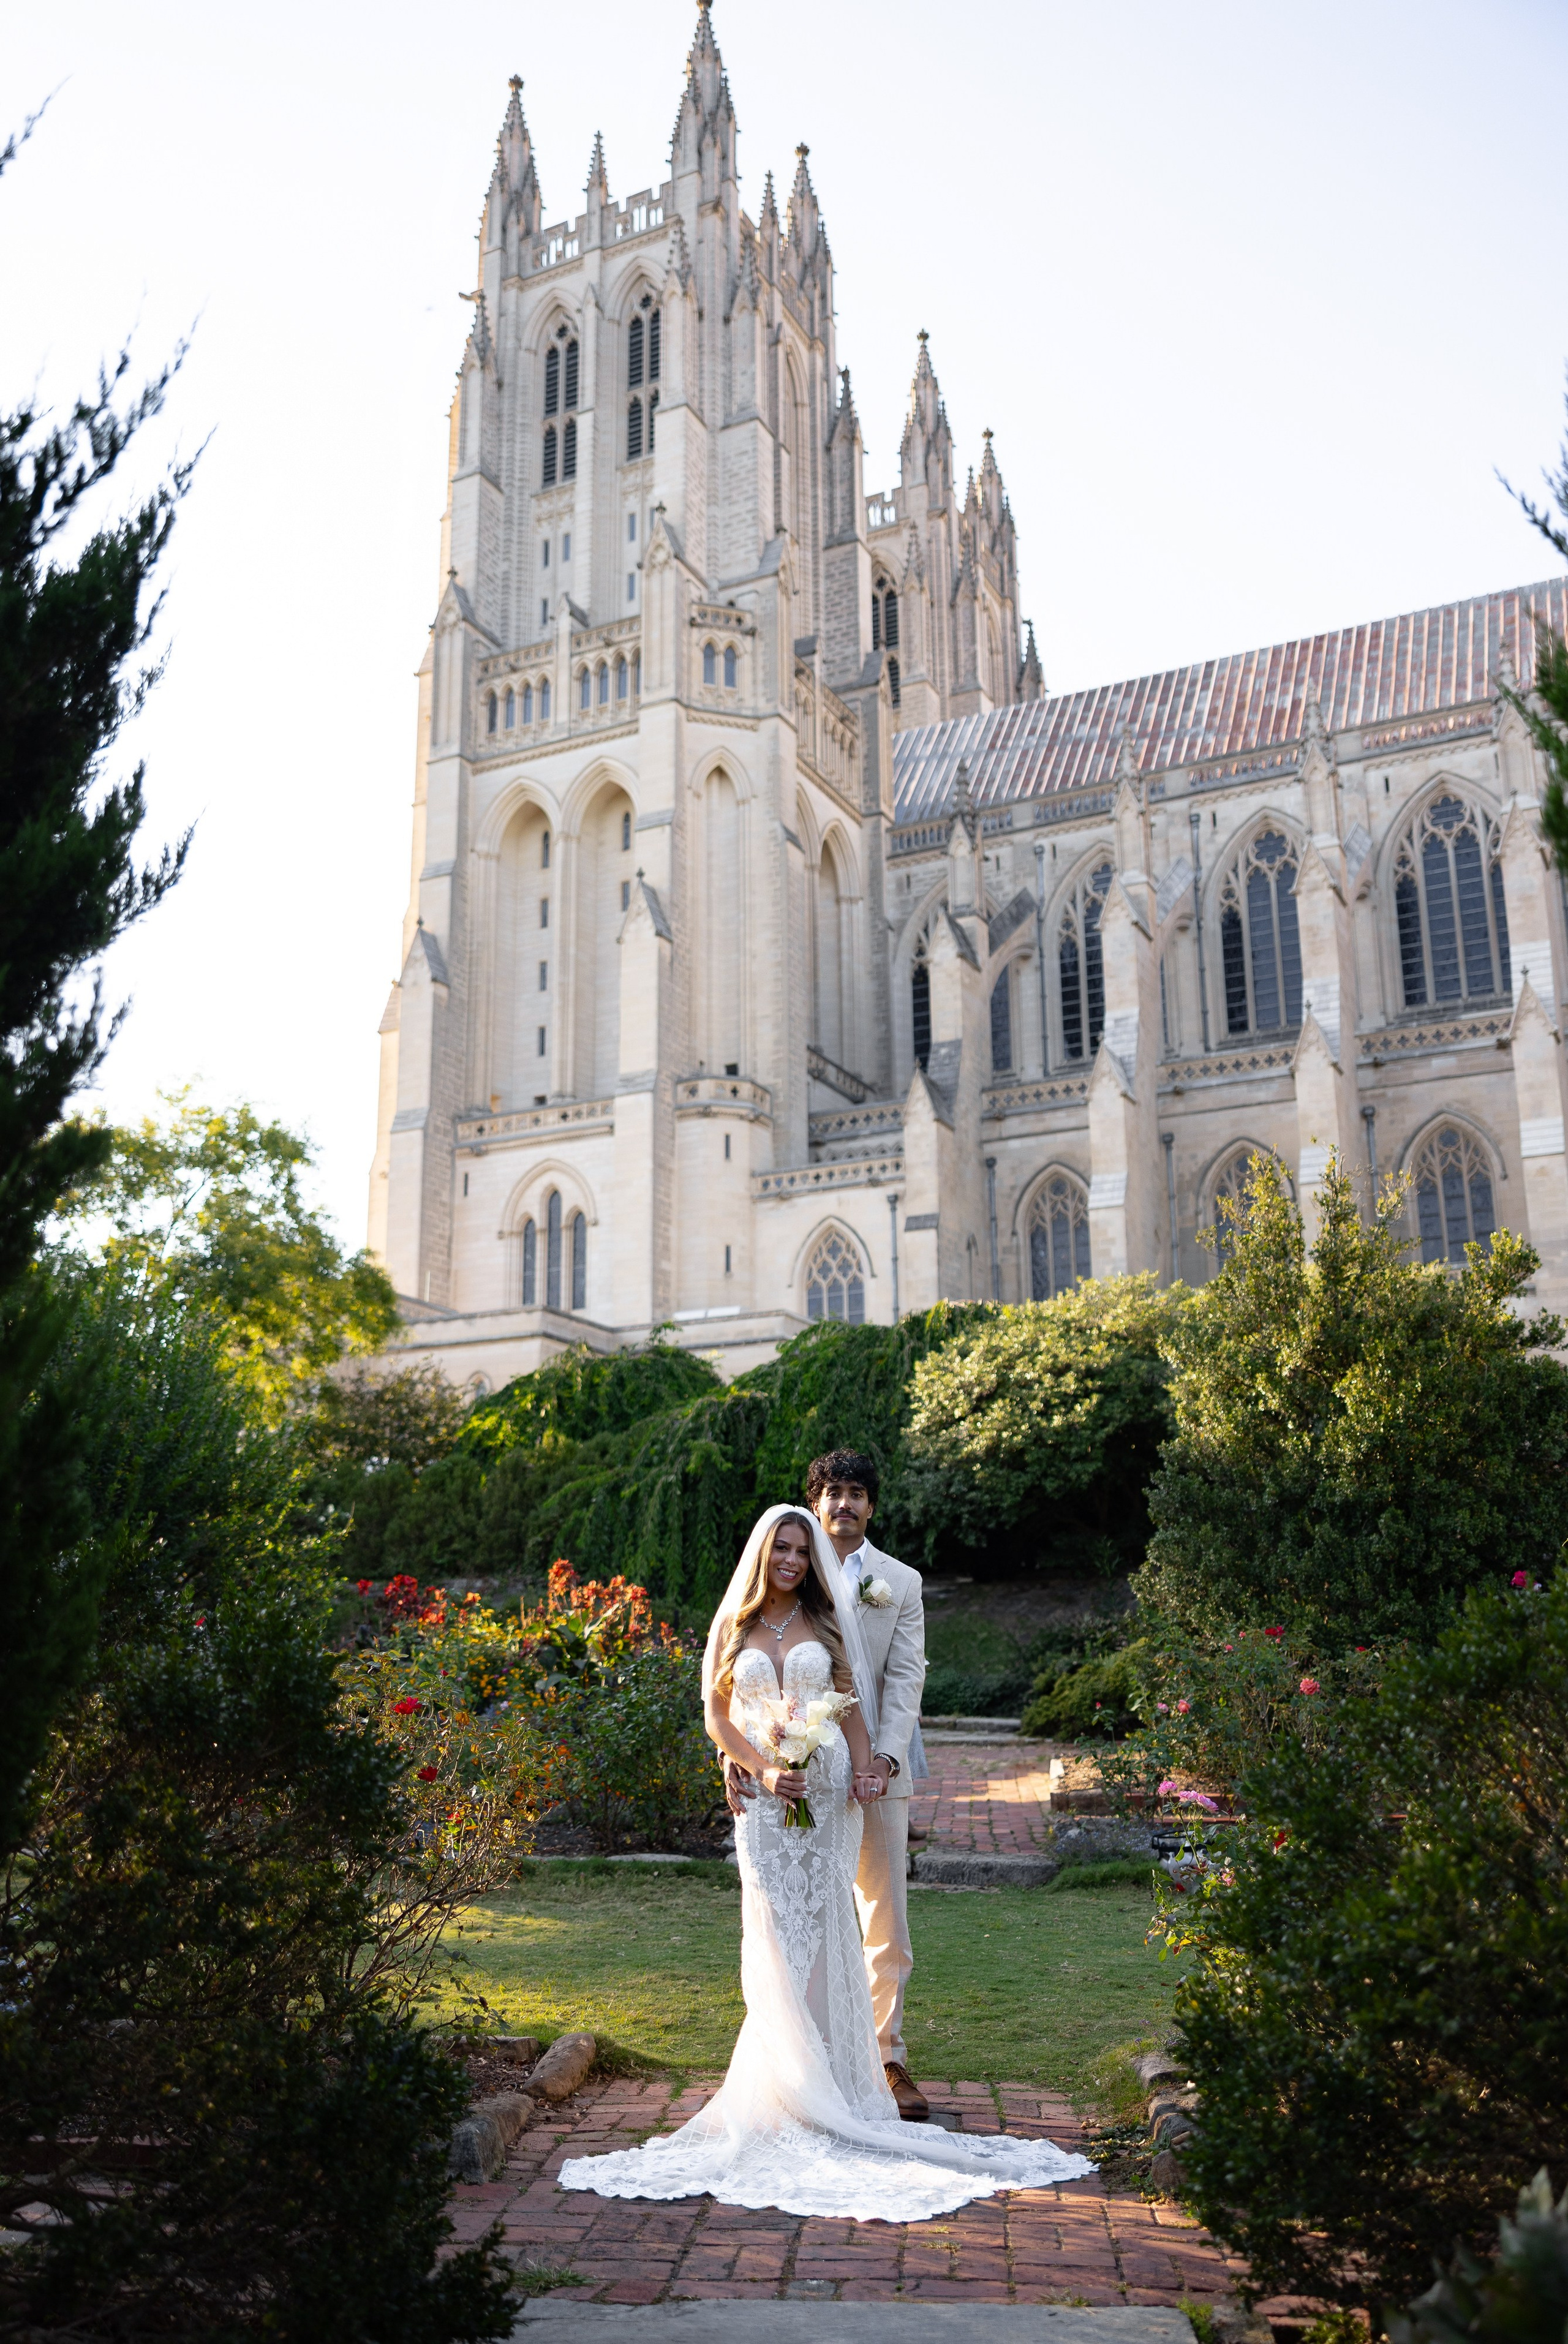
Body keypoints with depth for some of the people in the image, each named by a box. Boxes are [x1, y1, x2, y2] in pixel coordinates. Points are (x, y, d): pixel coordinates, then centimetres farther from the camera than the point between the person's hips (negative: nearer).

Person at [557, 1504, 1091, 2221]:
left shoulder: (826, 1622, 8)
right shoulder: (733, 1626, 7)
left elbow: (852, 1701, 6)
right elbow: (716, 1713, 4)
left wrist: (865, 1768, -9)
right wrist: (763, 1769, -10)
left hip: (826, 1792, 0)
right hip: (765, 1797, 0)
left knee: (823, 1927, 2)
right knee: (776, 1930, -2)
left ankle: (829, 2076, 10)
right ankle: (790, 2086, 6)